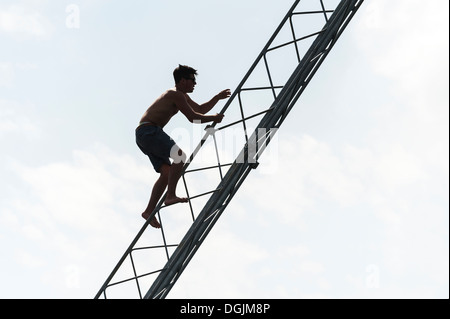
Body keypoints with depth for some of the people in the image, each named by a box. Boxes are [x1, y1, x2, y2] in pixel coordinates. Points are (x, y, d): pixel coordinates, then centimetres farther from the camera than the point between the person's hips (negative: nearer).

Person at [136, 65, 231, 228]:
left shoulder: (181, 95, 23)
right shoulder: (176, 94, -10)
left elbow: (200, 109, 31)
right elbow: (193, 117, -15)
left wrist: (218, 98, 23)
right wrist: (213, 118, -3)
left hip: (144, 135, 10)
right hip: (149, 130, -10)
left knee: (167, 172, 3)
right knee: (180, 155, -22)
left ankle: (149, 211, 1)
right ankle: (171, 195, -27)